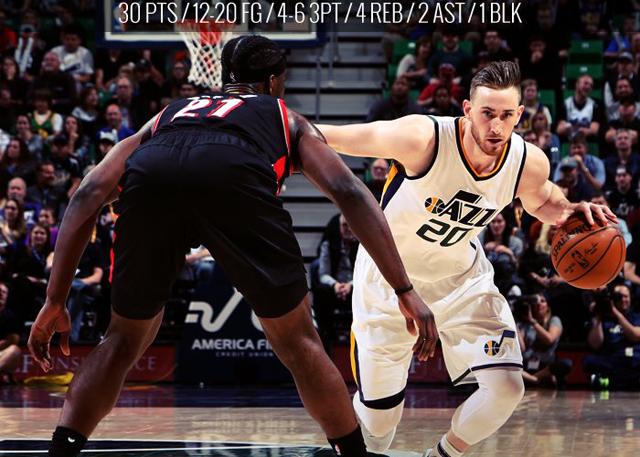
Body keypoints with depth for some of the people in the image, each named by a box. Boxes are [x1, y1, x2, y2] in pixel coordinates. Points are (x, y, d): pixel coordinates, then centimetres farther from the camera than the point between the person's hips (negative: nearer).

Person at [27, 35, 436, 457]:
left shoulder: (168, 115, 44)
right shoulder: (287, 119, 39)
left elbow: (88, 195, 31)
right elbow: (348, 192, 21)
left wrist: (55, 301, 31)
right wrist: (405, 291, 18)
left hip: (150, 176, 2)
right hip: (238, 178, -2)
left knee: (124, 341, 25)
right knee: (298, 342, 20)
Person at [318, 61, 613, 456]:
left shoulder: (530, 163, -18)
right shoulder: (422, 139, -33)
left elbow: (541, 201, 7)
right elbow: (344, 138, -21)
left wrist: (568, 212, -15)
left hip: (461, 279, 3)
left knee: (507, 386, -12)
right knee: (378, 413, 0)